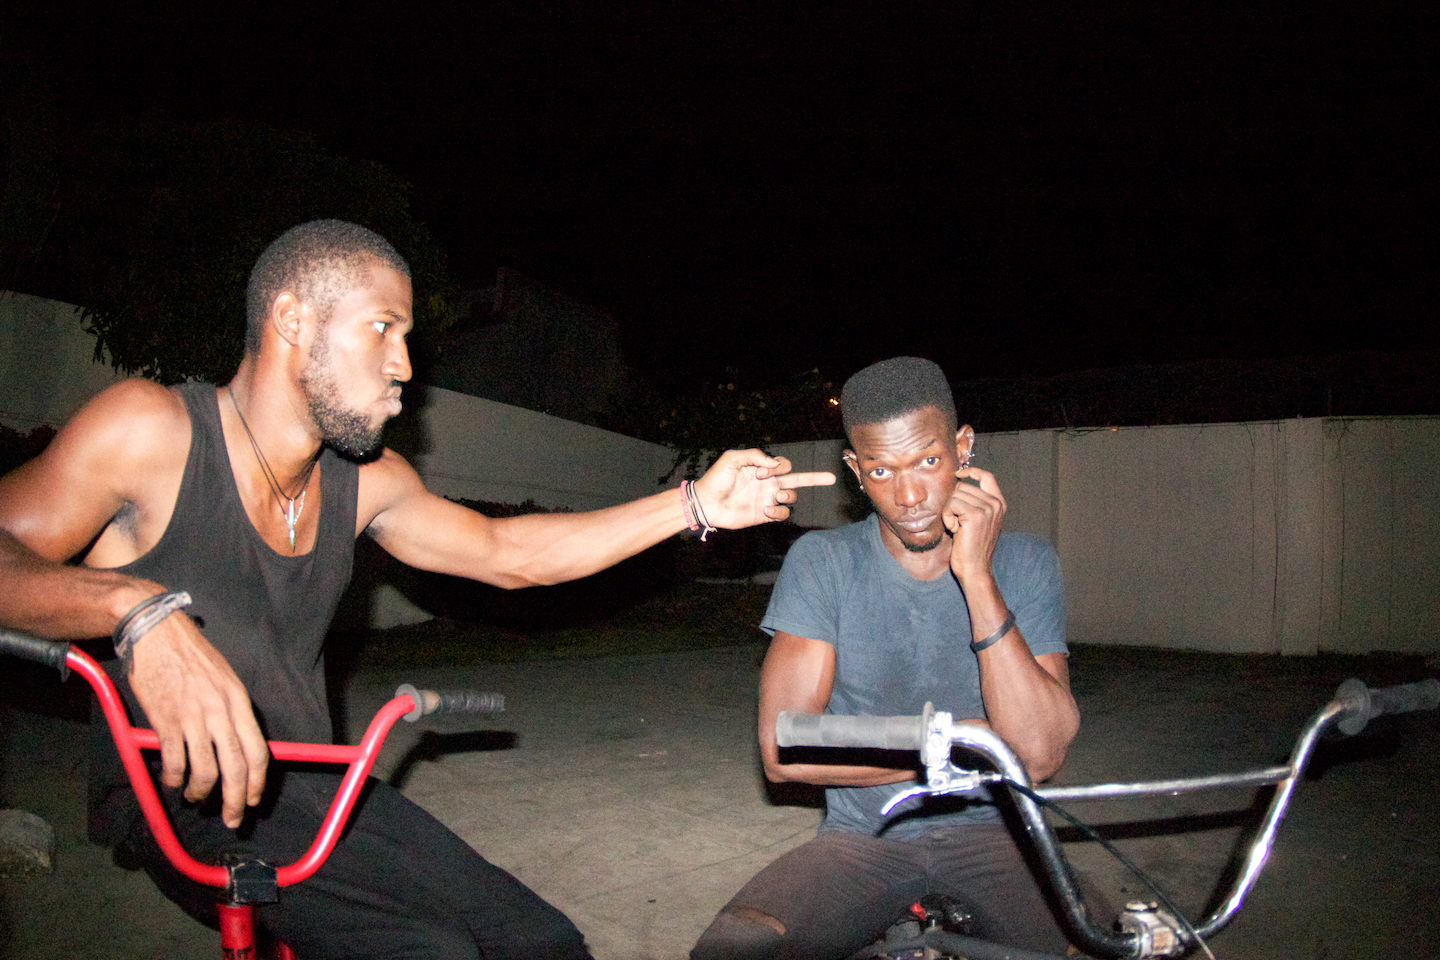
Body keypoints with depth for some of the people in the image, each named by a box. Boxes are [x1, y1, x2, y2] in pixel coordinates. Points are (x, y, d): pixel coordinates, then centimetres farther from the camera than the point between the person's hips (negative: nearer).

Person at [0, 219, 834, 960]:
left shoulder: (366, 482, 4)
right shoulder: (150, 430, -12)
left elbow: (506, 553, 10)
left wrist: (694, 505, 6)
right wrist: (143, 610, -43)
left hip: (318, 791, 6)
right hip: (186, 802, -6)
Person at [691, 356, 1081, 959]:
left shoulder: (1025, 563, -2)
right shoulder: (821, 563, -4)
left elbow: (1039, 754, -14)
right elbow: (784, 751, -13)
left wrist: (975, 575, -20)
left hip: (990, 832, 0)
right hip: (861, 841, 0)